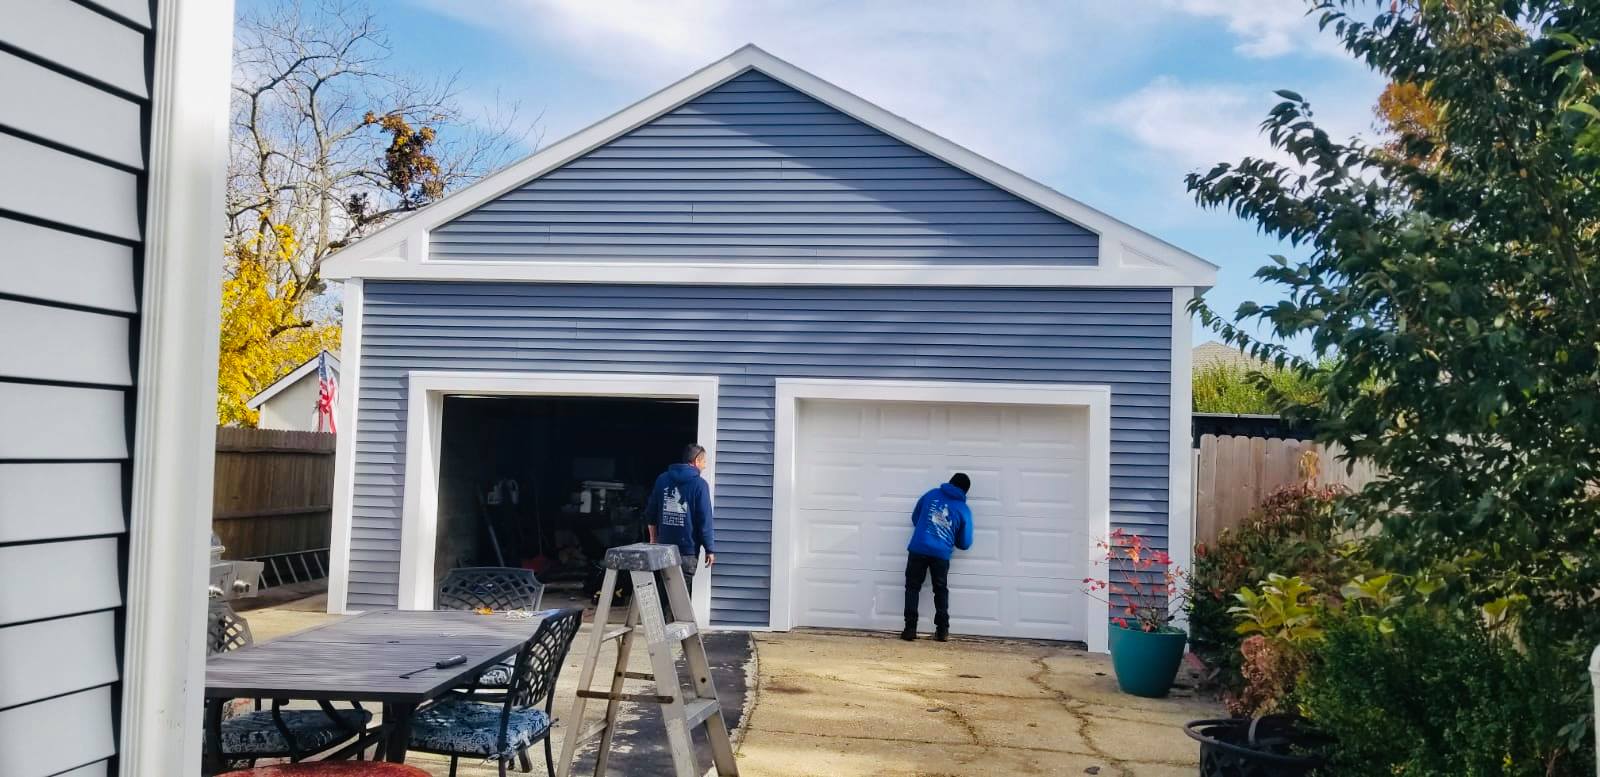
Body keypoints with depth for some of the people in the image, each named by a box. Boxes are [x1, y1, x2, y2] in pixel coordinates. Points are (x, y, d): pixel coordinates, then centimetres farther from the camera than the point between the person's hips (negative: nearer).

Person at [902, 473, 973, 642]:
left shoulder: (932, 494, 9)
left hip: (918, 549, 0)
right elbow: (965, 543, 8)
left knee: (912, 587, 9)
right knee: (941, 590, 16)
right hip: (941, 554, 0)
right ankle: (942, 630, 12)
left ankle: (910, 629, 1)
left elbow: (915, 517, 19)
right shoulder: (964, 510, 4)